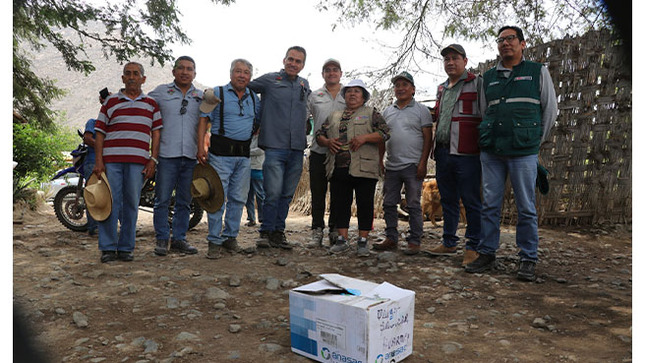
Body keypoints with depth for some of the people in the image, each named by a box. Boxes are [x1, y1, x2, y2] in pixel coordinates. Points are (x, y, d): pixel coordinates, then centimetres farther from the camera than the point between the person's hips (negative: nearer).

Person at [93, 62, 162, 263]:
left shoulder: (151, 103, 14)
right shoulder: (110, 102, 12)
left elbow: (156, 133, 9)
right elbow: (100, 133, 9)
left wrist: (153, 160, -1)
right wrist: (99, 161, -1)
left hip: (138, 161, 0)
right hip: (111, 160, 0)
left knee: (131, 204, 3)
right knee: (110, 202, -1)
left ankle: (126, 247, 12)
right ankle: (108, 247, 7)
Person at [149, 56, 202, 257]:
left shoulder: (202, 96, 14)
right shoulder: (160, 91, 8)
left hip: (190, 157, 3)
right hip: (167, 155, -2)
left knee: (184, 202, 9)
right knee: (162, 200, 0)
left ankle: (179, 239, 18)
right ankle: (162, 240, 11)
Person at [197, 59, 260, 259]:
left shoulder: (254, 98, 15)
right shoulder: (217, 93, 2)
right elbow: (203, 120, -2)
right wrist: (201, 147, -11)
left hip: (244, 154, 5)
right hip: (221, 152, -4)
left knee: (238, 198, 8)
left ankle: (230, 236, 20)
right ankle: (214, 241, 2)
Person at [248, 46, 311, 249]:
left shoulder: (305, 85, 15)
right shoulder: (269, 80, 3)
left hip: (297, 149, 5)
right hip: (274, 147, -4)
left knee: (287, 194, 8)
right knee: (273, 192, -10)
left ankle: (278, 233, 17)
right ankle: (266, 232, 4)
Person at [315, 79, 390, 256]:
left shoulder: (371, 113, 9)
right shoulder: (334, 116, 21)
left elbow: (385, 132, -1)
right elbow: (319, 134, 21)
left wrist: (364, 137, -15)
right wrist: (327, 142, -1)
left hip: (364, 168, -3)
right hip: (338, 169, 4)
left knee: (365, 205, -1)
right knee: (340, 204, 6)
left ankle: (362, 242, 9)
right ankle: (342, 240, 16)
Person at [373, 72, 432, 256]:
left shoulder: (421, 110, 2)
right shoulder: (387, 111, 15)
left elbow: (428, 137, -2)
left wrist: (423, 163, -11)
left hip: (412, 165, -5)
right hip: (391, 165, 5)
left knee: (413, 205, 1)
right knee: (389, 204, 8)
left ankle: (414, 242, 9)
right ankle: (391, 239, 19)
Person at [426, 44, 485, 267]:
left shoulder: (477, 83, 1)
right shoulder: (441, 89, 21)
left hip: (466, 154, -7)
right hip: (443, 153, 7)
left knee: (471, 201, -3)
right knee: (448, 201, 12)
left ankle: (473, 247, 4)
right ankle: (448, 243, 22)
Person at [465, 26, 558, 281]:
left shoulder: (538, 72, 8)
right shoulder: (488, 77, 16)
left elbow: (550, 109, 10)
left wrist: (536, 140, 10)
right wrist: (487, 139, 13)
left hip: (523, 152, -3)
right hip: (491, 152, 3)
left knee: (526, 208, 1)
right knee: (490, 205, 5)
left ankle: (528, 260, 11)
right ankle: (486, 254, 14)